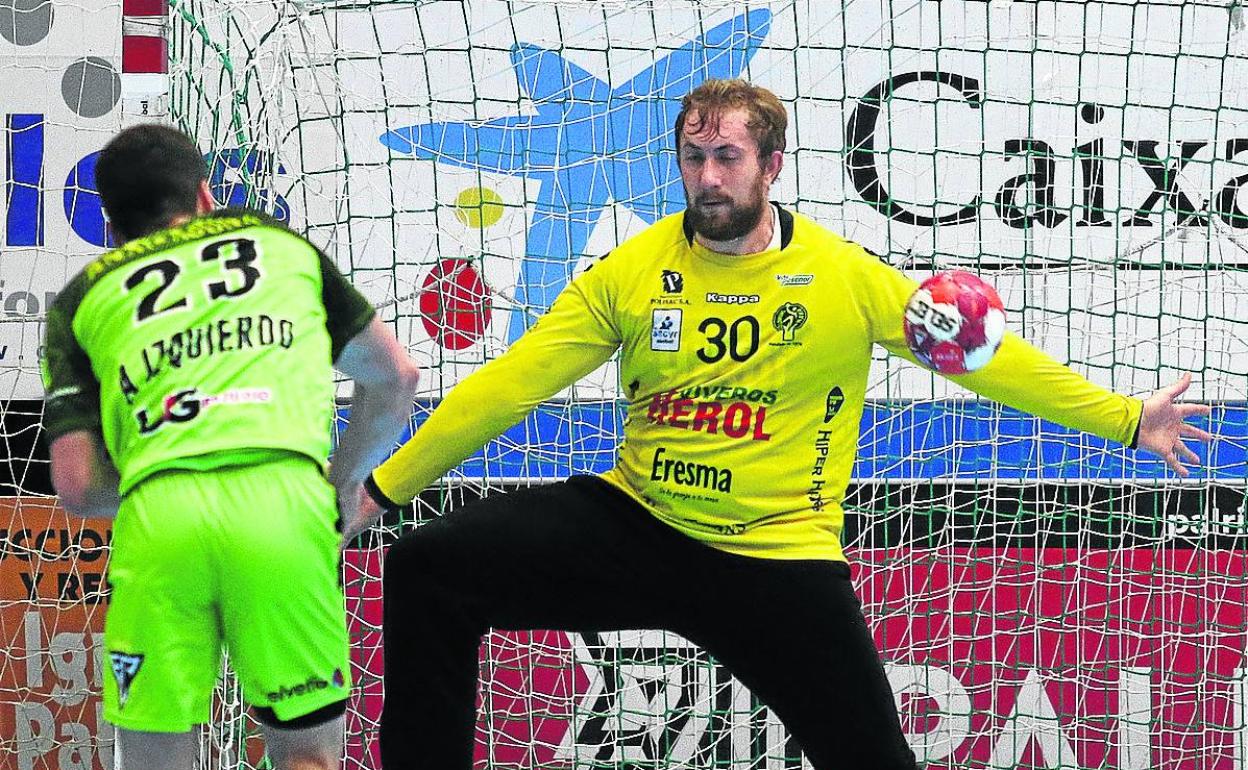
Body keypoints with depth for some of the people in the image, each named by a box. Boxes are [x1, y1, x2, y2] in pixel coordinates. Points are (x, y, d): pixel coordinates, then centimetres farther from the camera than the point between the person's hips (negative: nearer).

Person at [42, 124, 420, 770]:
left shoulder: (82, 298, 24)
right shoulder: (283, 244, 28)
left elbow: (77, 487, 14)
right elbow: (395, 379, 33)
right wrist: (345, 480, 48)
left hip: (155, 518, 0)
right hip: (284, 499, 0)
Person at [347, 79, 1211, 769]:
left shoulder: (845, 276, -7)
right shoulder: (630, 272, -4)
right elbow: (513, 384, -2)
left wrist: (1124, 418, -1)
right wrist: (385, 485, -3)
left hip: (777, 554, -1)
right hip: (635, 525, 2)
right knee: (429, 569, -13)